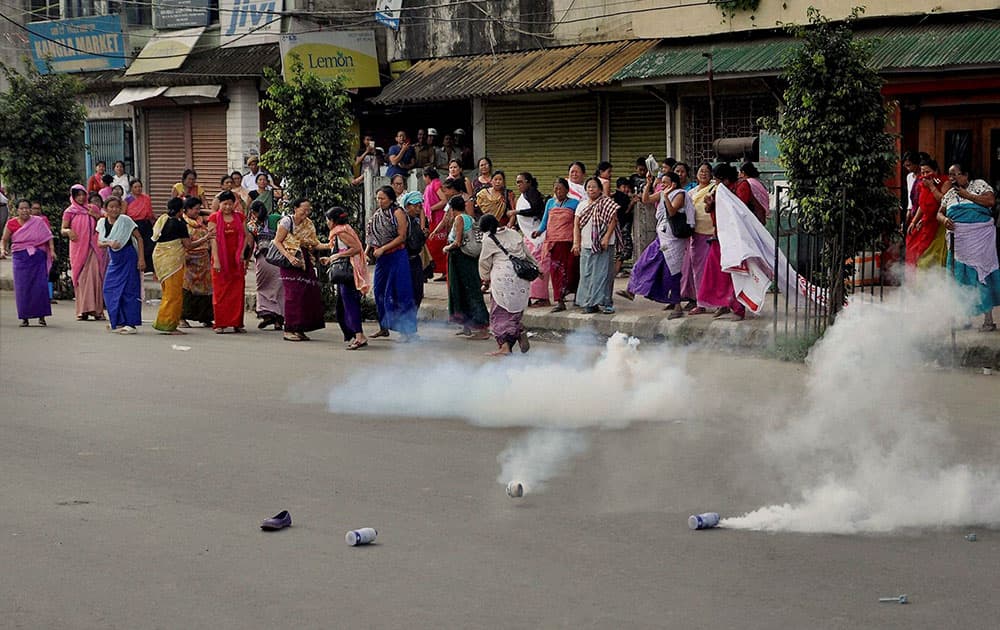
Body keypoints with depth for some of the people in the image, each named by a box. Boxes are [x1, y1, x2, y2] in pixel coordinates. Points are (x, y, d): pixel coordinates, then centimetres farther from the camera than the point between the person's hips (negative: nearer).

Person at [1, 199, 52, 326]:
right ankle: (24, 317, 5)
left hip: (38, 258, -1)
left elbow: (48, 237, 4)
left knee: (40, 286, -7)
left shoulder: (38, 222, 4)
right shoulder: (11, 224, 5)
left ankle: (41, 316, 2)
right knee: (22, 288, -2)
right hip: (20, 258, 1)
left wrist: (51, 250, -9)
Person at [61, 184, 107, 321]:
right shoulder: (70, 212, 6)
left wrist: (96, 216, -1)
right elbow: (62, 230, 4)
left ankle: (98, 310, -3)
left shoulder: (92, 209, 13)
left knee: (96, 277, -5)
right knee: (80, 278, -5)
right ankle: (83, 311, -4)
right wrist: (68, 231, -18)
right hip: (78, 248, -2)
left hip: (94, 248, 2)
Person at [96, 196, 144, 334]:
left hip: (128, 258, -6)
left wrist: (141, 259, -14)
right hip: (114, 260, 6)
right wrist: (109, 244, -18)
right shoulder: (102, 222, 3)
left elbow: (139, 238, -8)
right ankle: (117, 322, 18)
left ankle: (131, 324, -2)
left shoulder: (125, 220, -12)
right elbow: (99, 243, 4)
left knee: (128, 291, -5)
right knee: (110, 290, 6)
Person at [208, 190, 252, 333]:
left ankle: (237, 323, 8)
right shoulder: (214, 218, -1)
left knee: (237, 292, 2)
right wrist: (216, 260, -15)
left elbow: (246, 236, 10)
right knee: (220, 292, -1)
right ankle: (220, 324, 2)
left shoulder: (240, 217, 9)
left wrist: (242, 252, -5)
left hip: (236, 260, 3)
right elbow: (213, 239, -7)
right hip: (221, 260, -3)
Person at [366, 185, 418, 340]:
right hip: (381, 258, 7)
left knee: (398, 292, -8)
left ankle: (408, 329, -5)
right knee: (379, 291, 9)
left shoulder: (397, 213, -8)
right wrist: (368, 251, 5)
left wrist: (382, 249, -18)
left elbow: (402, 237, -14)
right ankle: (384, 327, 20)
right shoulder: (377, 214, 13)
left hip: (396, 256, -7)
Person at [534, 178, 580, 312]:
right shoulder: (550, 203, 13)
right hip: (553, 241, 3)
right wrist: (539, 231, -3)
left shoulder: (574, 204, 3)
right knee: (555, 269, -3)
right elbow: (545, 222, 16)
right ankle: (560, 301, -2)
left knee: (570, 269, -3)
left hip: (568, 241, -3)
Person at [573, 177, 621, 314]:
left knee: (603, 273, -7)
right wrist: (576, 242, 2)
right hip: (586, 245, 5)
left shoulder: (607, 203, 0)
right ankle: (589, 303, 7)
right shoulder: (582, 205, 16)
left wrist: (606, 237, -16)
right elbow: (576, 225, 13)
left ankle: (604, 303, -6)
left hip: (603, 245, -5)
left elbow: (613, 221, -6)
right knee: (586, 275, 3)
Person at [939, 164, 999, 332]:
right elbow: (940, 213, 16)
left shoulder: (979, 185, 3)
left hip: (980, 238, -5)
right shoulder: (949, 194, 17)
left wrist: (967, 195, -12)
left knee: (980, 275, -9)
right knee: (960, 277, 3)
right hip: (958, 240, 5)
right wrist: (944, 220, -7)